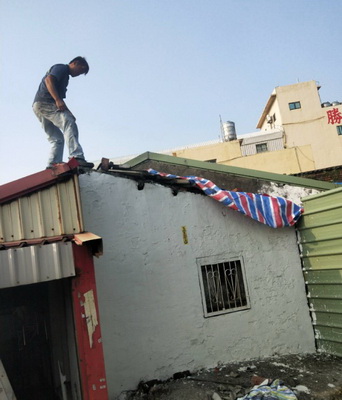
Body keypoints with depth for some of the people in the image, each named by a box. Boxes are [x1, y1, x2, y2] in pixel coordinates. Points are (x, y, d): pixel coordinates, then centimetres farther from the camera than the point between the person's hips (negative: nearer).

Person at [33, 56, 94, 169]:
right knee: (69, 123, -26)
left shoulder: (64, 75, 30)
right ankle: (76, 156, -42)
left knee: (57, 138, 8)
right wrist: (58, 100, -27)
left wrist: (68, 113, 14)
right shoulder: (62, 68, 2)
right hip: (44, 102, -10)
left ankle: (52, 166, -1)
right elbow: (48, 80, -16)